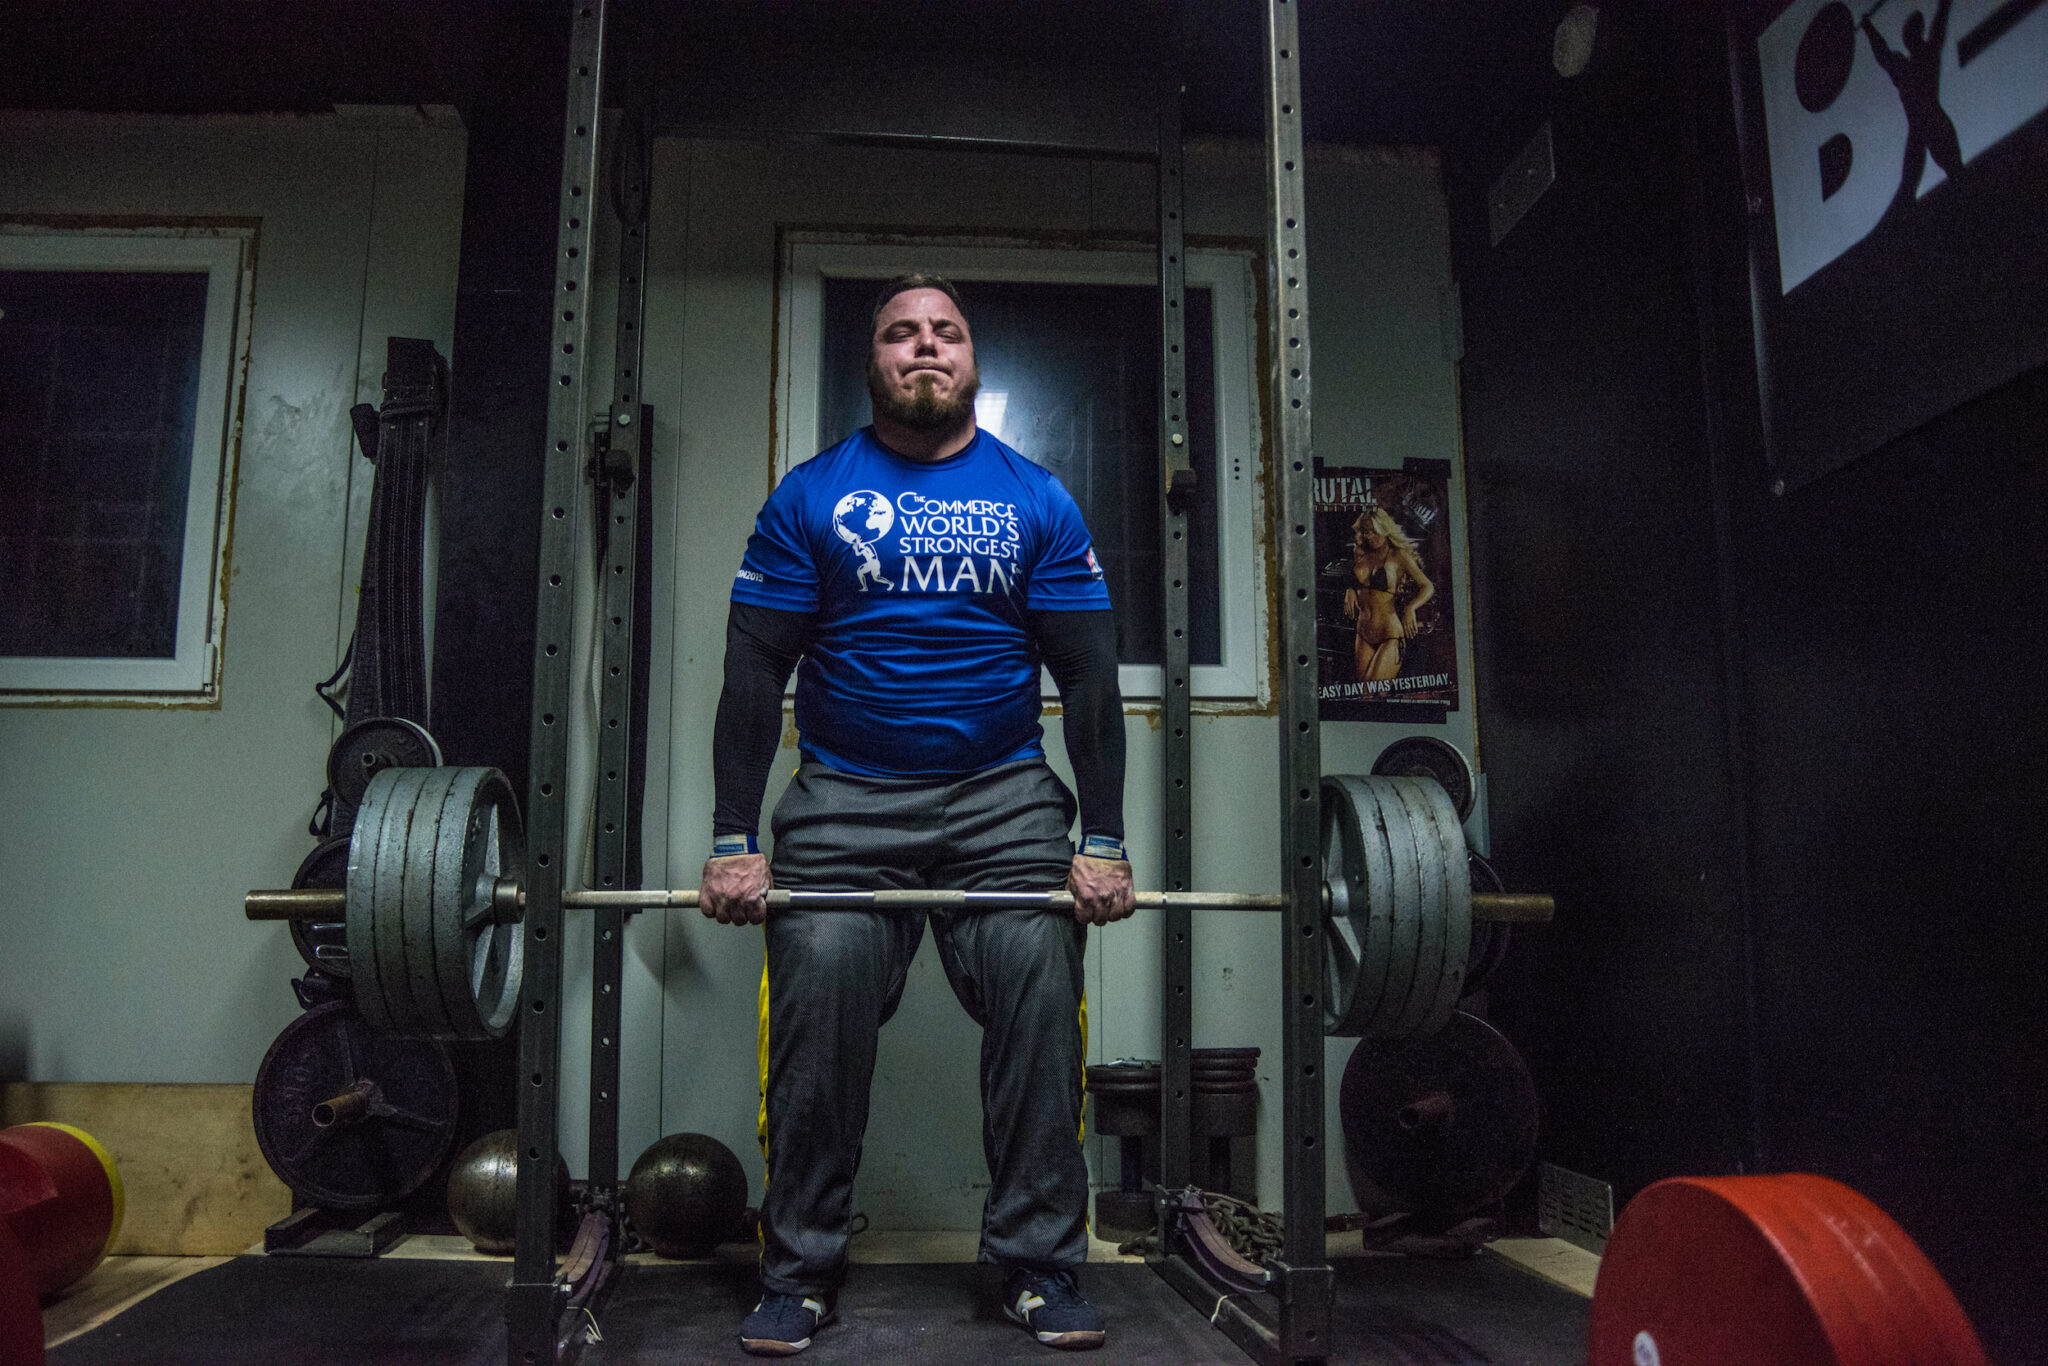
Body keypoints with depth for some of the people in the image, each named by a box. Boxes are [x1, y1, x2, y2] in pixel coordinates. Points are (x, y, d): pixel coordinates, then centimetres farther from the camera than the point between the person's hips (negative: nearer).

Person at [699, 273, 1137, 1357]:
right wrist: (734, 841, -7)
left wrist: (1102, 843, -3)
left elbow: (1088, 676, 4)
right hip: (844, 798, 0)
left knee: (1040, 995, -11)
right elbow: (755, 671, 1)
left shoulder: (1037, 501, 6)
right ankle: (798, 1272, 9)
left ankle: (1040, 1266, 5)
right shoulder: (811, 495, 4)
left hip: (1005, 798, 1)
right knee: (817, 1011, -9)